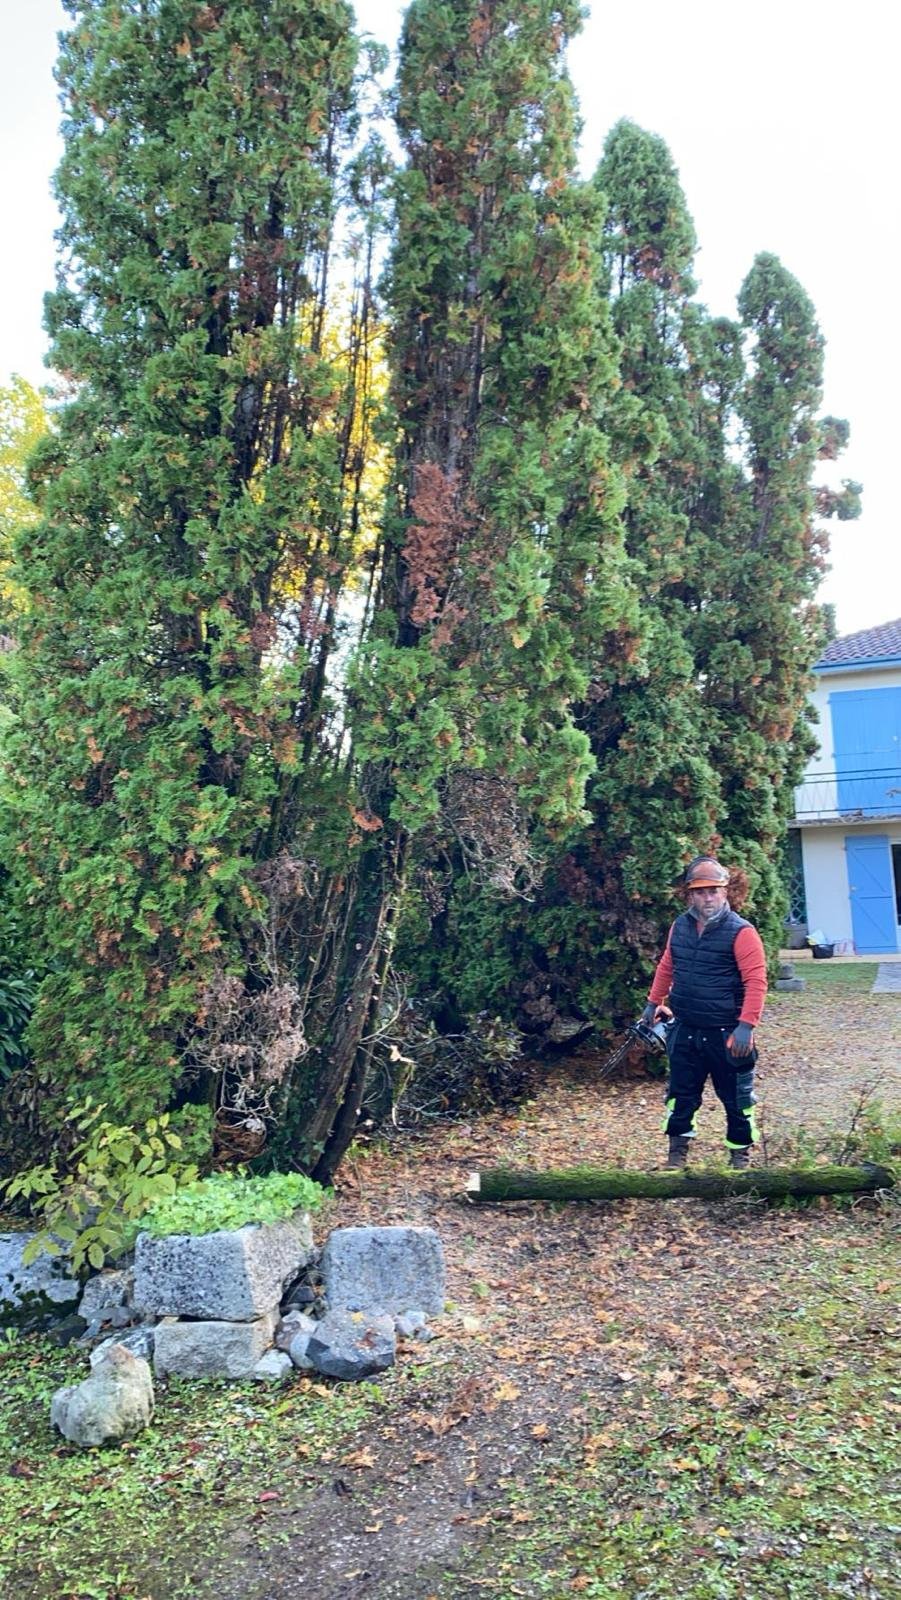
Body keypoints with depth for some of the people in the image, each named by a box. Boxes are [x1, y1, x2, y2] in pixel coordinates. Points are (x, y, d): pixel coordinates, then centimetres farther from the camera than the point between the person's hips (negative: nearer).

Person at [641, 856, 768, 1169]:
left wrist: (746, 1026, -24)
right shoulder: (680, 927, 4)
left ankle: (740, 1156, 26)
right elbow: (666, 967, 19)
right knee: (681, 1094, 14)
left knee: (736, 1097, 9)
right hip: (684, 1031, 5)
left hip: (725, 1034, -5)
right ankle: (677, 1153, 27)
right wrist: (654, 1003, 21)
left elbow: (756, 982, -19)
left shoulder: (740, 932, -15)